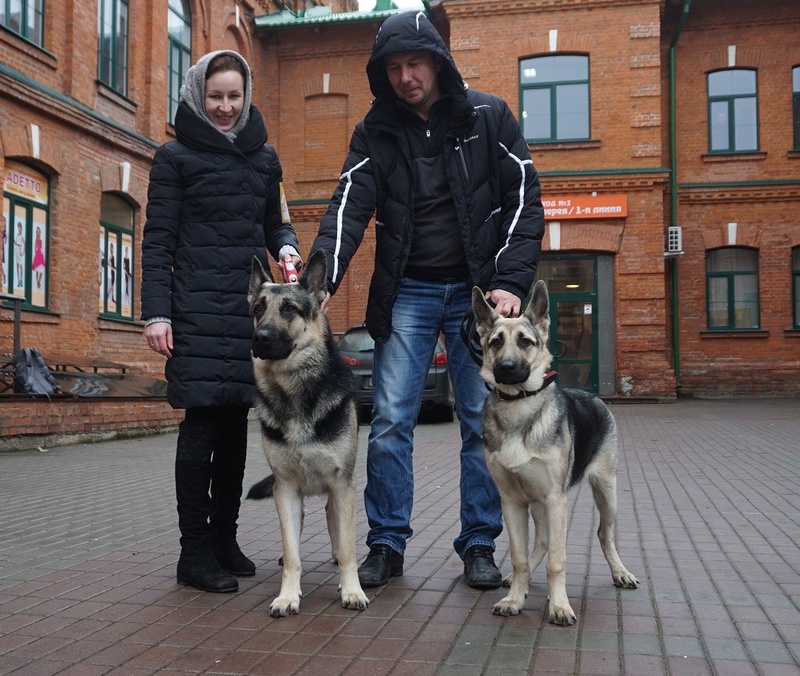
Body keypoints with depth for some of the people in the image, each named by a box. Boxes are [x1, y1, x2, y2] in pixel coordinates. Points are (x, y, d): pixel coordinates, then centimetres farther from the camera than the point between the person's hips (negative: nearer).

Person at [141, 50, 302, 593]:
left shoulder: (264, 157, 16)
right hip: (198, 305, -4)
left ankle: (224, 537, 19)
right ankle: (195, 550, 1)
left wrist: (288, 249, -2)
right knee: (203, 420, -7)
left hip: (252, 304, 4)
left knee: (235, 422, 7)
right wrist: (156, 313, -9)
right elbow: (158, 241, -1)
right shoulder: (176, 157, 3)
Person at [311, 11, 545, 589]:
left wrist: (512, 282, -14)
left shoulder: (488, 117, 0)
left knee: (484, 421, 3)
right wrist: (321, 281, -25)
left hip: (478, 291, -1)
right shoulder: (376, 131, 3)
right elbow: (349, 208, -9)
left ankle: (480, 546, 15)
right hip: (406, 292, 1)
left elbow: (524, 200, -3)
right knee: (390, 421, -2)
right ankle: (387, 544, 11)